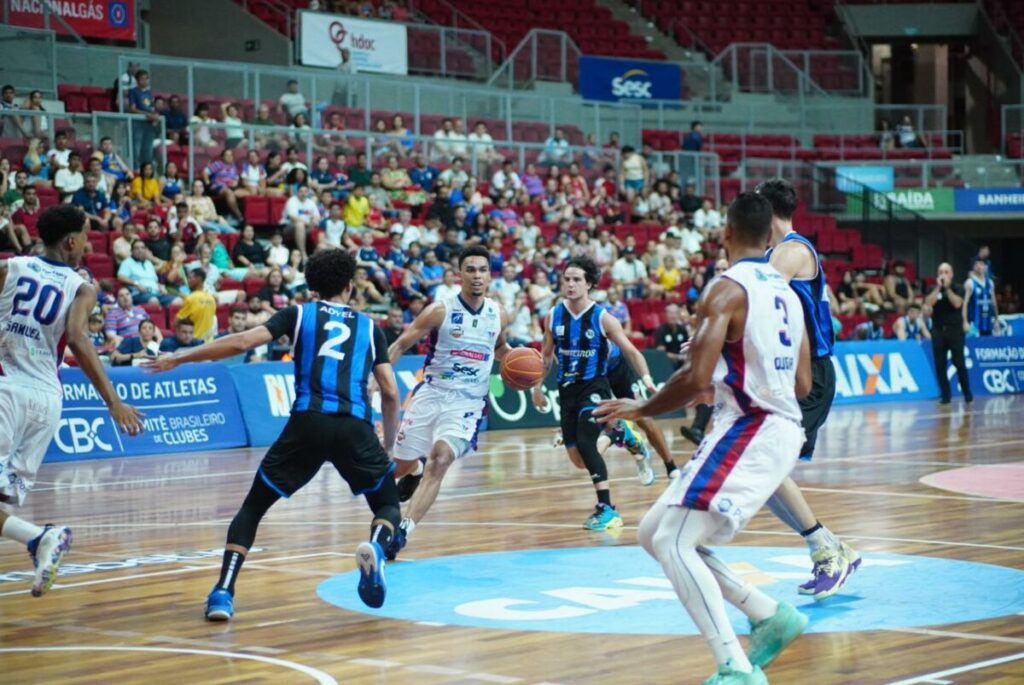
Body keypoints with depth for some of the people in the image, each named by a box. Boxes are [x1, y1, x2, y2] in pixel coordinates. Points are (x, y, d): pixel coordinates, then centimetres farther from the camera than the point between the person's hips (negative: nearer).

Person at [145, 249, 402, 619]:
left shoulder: (298, 314, 18)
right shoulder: (369, 326, 22)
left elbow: (242, 342, 4)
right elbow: (391, 394, 15)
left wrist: (178, 357, 10)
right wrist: (387, 448, 29)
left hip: (308, 422, 0)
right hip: (356, 426, 1)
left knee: (253, 506, 15)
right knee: (388, 506, 21)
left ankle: (223, 592, -2)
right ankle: (375, 546, -15)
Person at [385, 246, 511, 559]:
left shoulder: (498, 315, 3)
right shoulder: (440, 310, -9)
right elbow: (401, 344, -6)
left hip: (468, 403, 0)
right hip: (431, 394, 0)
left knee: (439, 462, -22)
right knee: (400, 467, 9)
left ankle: (403, 531, -23)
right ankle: (415, 472, 49)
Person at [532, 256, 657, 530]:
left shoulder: (602, 318, -10)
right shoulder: (554, 316, 1)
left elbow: (630, 351, -8)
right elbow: (547, 354, 16)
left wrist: (646, 377, -23)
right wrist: (538, 386, 15)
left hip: (594, 386, -5)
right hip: (567, 388, 5)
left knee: (585, 442, -26)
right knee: (577, 457, 9)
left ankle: (607, 508, -23)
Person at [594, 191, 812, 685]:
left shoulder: (727, 289, -13)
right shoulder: (785, 290, 14)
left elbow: (697, 377, -21)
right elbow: (802, 383, 17)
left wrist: (641, 409, -6)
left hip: (747, 431, -9)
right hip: (778, 428, 9)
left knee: (671, 542, -17)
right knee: (655, 534, 14)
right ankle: (771, 616, 14)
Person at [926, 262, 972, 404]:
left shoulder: (958, 288, 3)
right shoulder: (933, 289, 8)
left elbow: (957, 303, -14)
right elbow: (928, 303, -10)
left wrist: (947, 288, -14)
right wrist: (938, 287, -13)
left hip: (955, 330, -2)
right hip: (938, 330, 2)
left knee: (959, 363, -5)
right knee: (940, 365, -1)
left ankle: (967, 394, 6)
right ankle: (945, 395, 6)